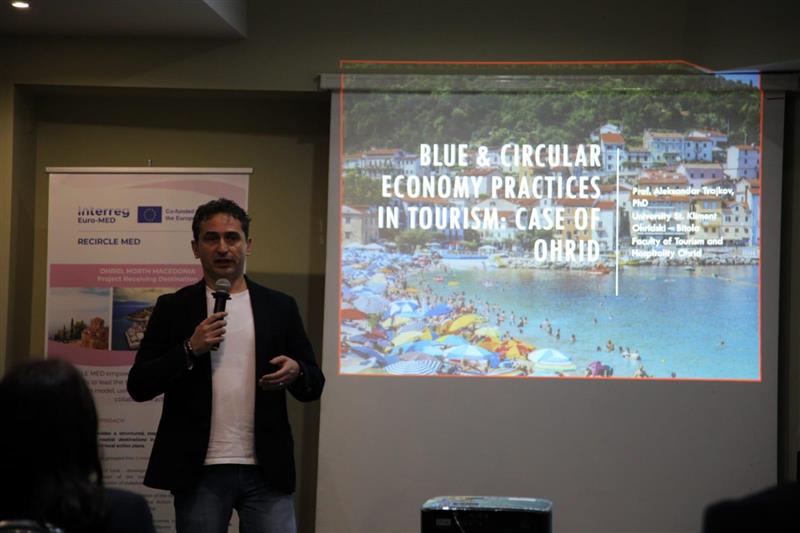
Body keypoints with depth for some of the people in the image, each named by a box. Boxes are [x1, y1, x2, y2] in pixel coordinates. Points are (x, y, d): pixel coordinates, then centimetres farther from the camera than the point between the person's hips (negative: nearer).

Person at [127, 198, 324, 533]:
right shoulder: (173, 307, 6)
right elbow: (138, 386, 0)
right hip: (200, 471, -1)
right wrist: (190, 350, -13)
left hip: (266, 470, 1)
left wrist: (296, 372, -11)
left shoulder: (280, 307, 10)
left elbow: (314, 385, 12)